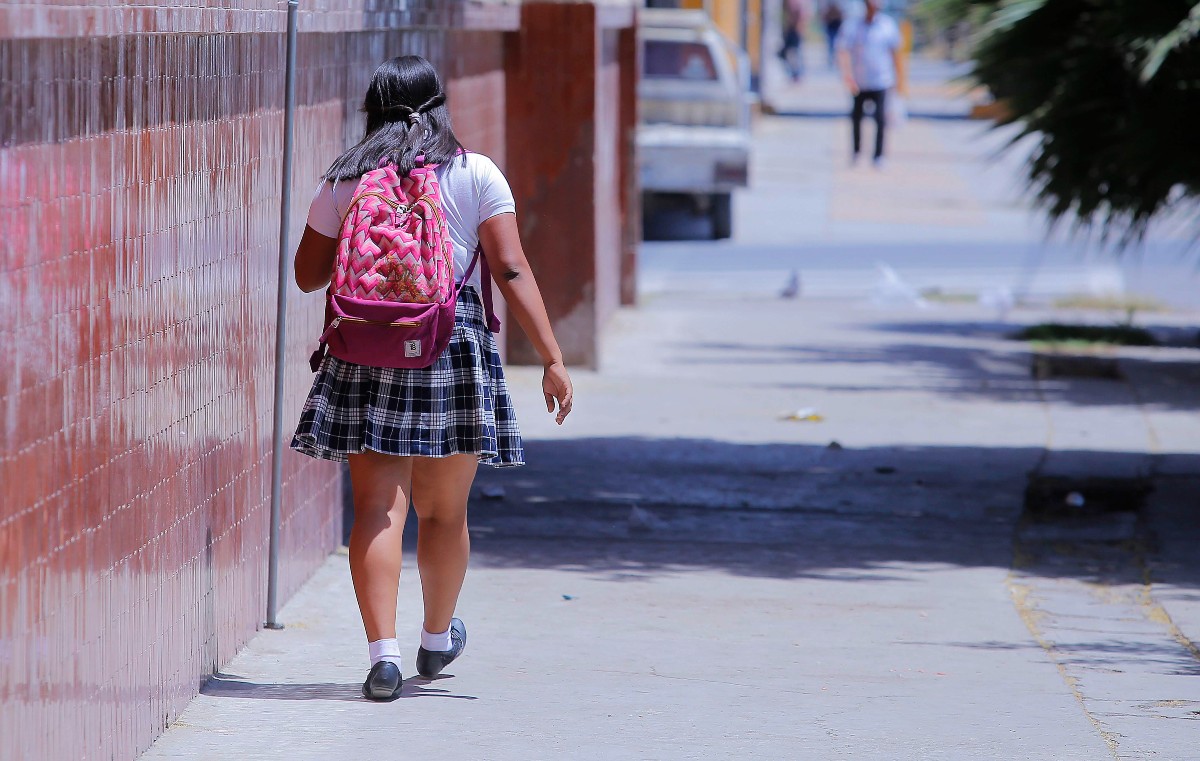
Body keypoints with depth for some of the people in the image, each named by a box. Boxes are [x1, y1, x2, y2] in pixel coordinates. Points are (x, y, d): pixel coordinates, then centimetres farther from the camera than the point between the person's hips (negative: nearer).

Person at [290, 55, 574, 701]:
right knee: (445, 510, 15)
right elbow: (512, 272, -5)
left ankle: (383, 652, -14)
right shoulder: (476, 175, 2)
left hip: (367, 352, 0)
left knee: (377, 507, -2)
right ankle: (437, 638, 33)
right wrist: (552, 358, -5)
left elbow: (308, 274, 13)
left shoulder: (345, 180, 6)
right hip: (455, 348, 0)